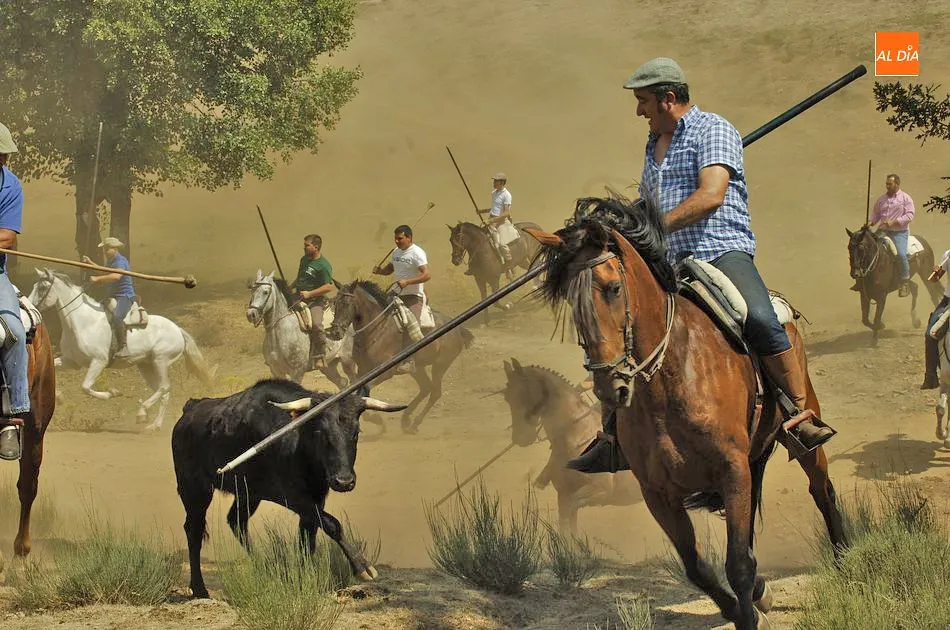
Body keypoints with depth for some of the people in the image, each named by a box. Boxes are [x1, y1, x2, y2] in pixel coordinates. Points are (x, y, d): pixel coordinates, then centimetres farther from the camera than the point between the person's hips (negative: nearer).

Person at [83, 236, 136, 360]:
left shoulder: (120, 261, -15)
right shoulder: (110, 261, 17)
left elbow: (116, 276, -34)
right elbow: (104, 273, 37)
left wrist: (97, 279, -32)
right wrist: (90, 263, 29)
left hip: (125, 296, -11)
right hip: (113, 296, 11)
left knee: (117, 316, -35)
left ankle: (123, 347, -35)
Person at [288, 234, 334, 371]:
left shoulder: (324, 265, -12)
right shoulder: (304, 259, 14)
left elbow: (329, 286, -19)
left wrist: (310, 293, -23)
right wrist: (289, 288, 16)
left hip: (315, 300, -8)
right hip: (299, 298, 8)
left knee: (316, 324, -31)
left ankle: (320, 357, -22)